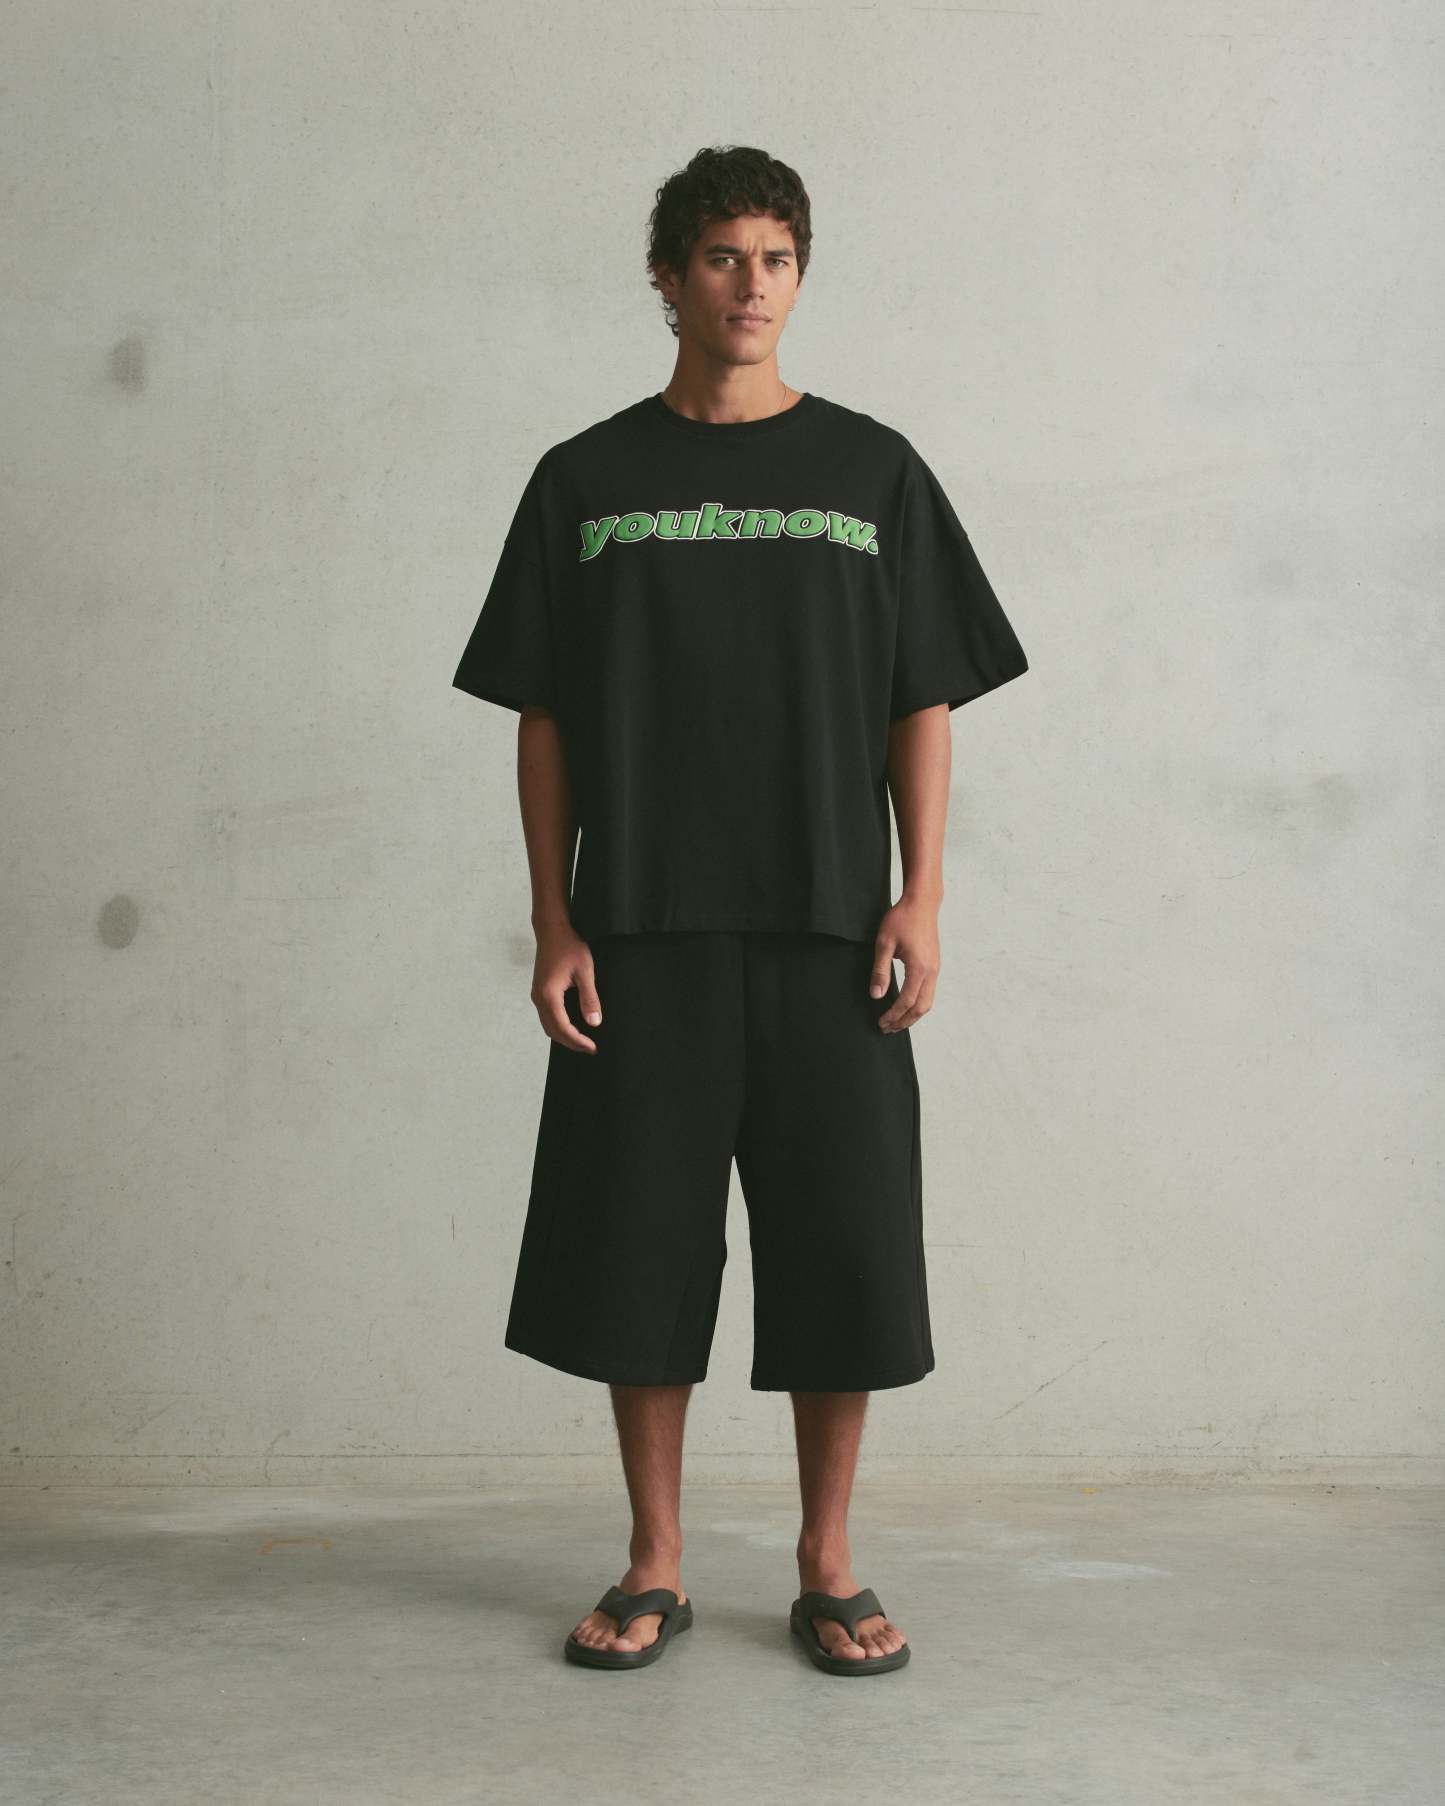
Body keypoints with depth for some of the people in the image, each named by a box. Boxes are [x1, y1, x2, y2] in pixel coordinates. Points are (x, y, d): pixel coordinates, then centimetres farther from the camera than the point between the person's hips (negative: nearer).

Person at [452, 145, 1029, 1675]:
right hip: (641, 932, 0)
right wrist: (553, 924, -1)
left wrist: (920, 899, -3)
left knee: (844, 1251, 2)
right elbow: (543, 721, 6)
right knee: (637, 1248, 3)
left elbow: (924, 706, 7)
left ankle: (828, 1566, 17)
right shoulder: (586, 481, 7)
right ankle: (654, 1568, 18)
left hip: (830, 930, 0)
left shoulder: (873, 472, 7)